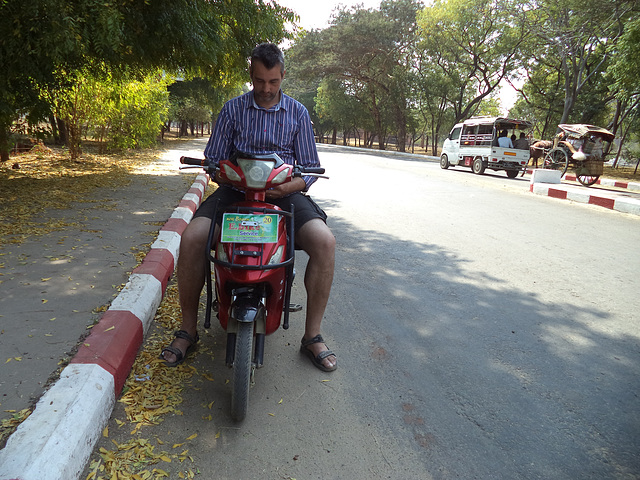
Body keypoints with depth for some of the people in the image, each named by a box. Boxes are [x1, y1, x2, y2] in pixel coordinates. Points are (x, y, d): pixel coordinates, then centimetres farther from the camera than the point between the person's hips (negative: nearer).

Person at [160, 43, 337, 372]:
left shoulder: (298, 113, 9)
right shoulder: (233, 109, 10)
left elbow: (310, 167, 6)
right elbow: (213, 158, 10)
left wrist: (289, 186, -16)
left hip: (283, 192, 0)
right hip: (236, 190, 1)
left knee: (324, 241, -28)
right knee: (191, 238, -25)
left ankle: (312, 336, -11)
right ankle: (187, 330, -3)